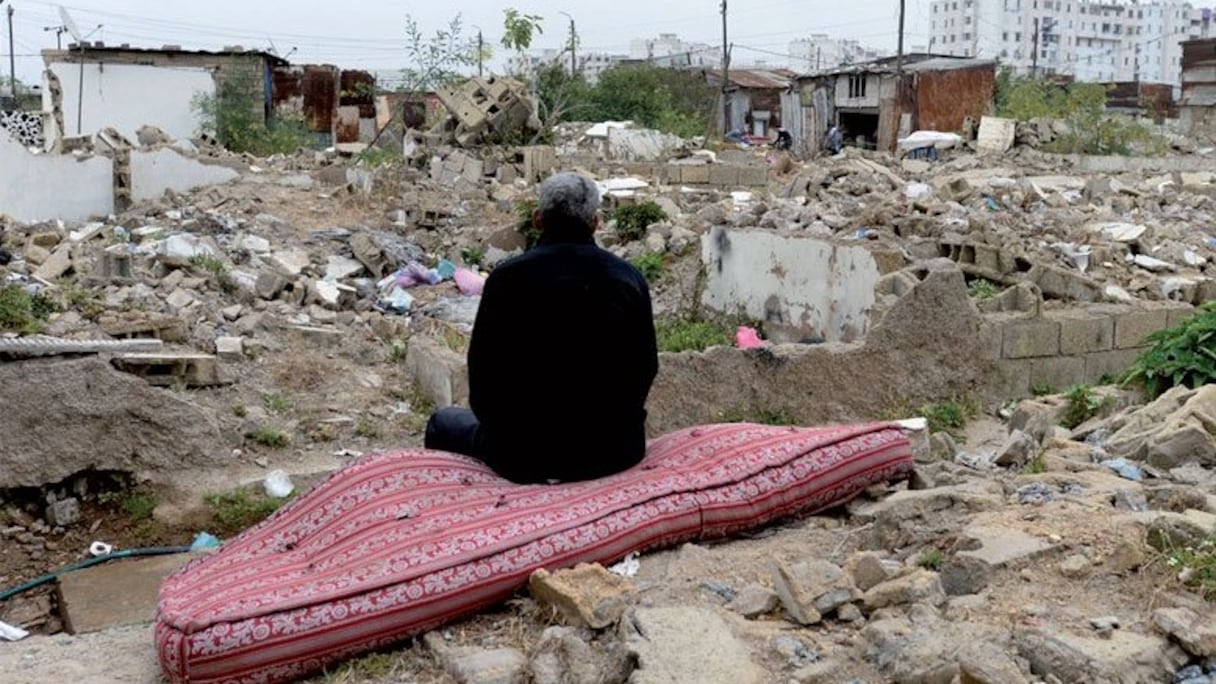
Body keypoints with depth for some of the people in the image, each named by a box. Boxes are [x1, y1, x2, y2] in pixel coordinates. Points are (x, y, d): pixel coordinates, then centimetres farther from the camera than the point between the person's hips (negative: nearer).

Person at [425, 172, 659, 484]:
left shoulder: (508, 277, -11)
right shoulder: (630, 278, -4)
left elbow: (483, 368, -4)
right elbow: (646, 367, 4)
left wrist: (499, 422, 15)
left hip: (529, 457, -3)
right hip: (618, 451, 3)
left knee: (443, 424, 26)